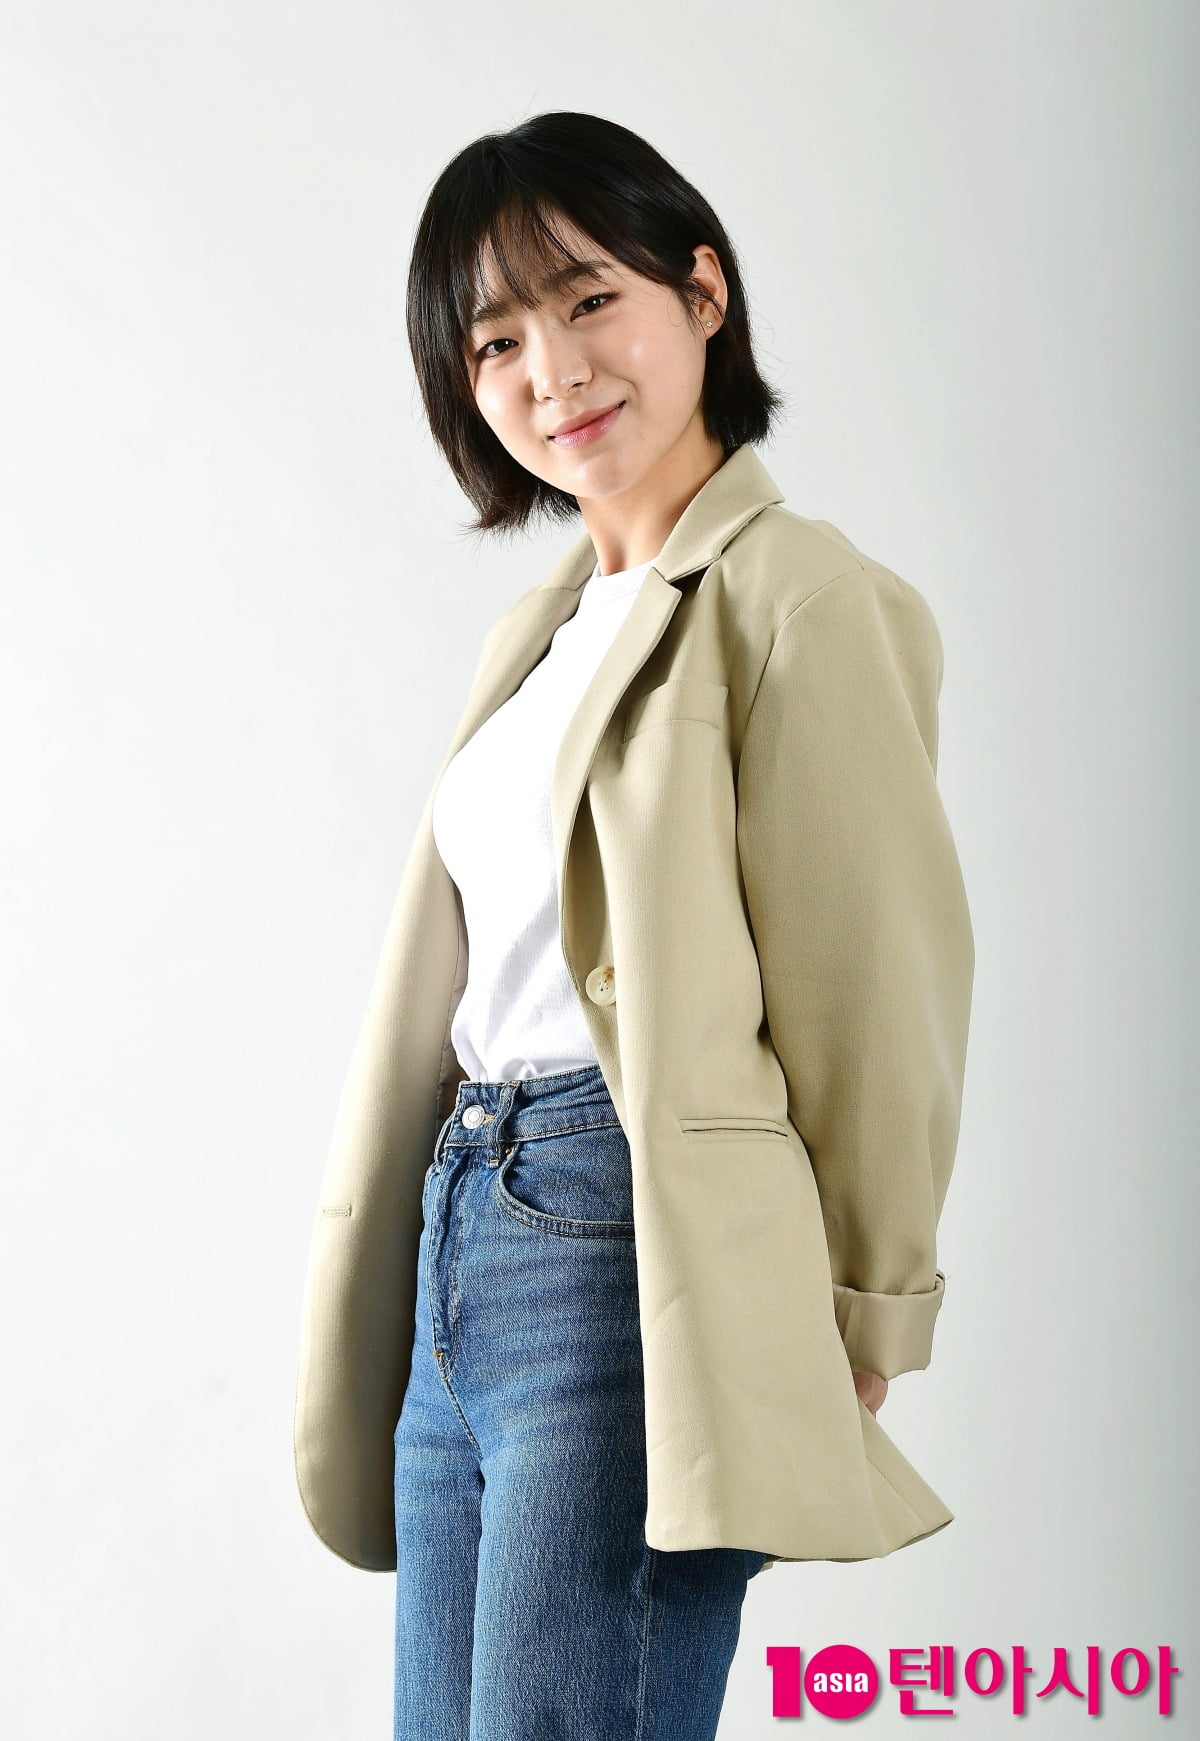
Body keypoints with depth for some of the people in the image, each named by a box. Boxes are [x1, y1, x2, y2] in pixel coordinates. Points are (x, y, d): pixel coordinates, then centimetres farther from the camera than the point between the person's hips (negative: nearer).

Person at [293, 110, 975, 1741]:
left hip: (633, 1260, -8)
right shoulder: (539, 634, 18)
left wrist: (853, 1331, -4)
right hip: (460, 1259, 8)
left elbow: (879, 994, -8)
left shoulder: (799, 599, -8)